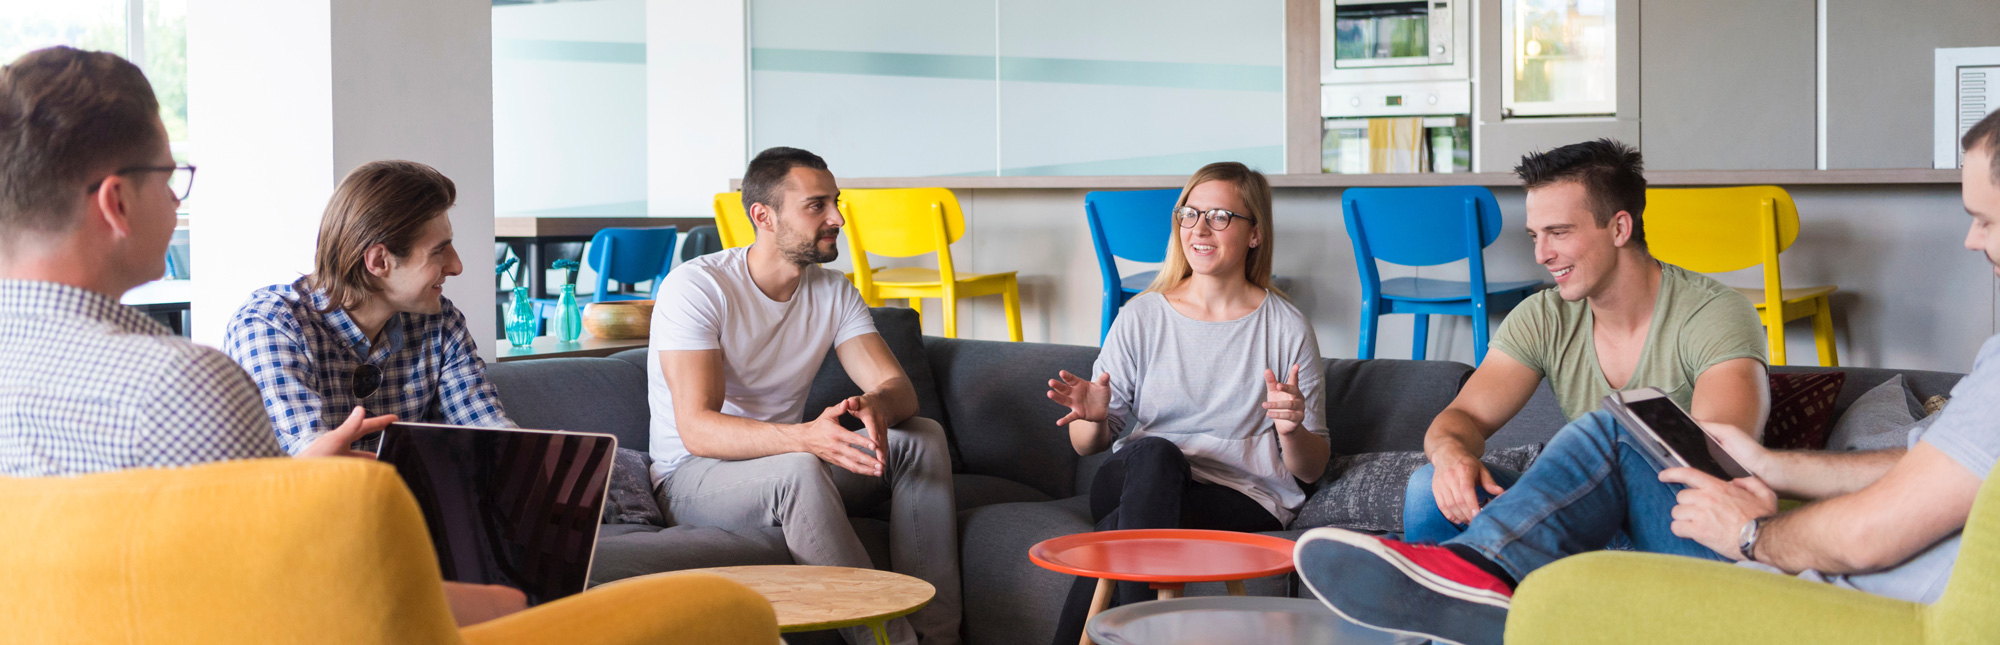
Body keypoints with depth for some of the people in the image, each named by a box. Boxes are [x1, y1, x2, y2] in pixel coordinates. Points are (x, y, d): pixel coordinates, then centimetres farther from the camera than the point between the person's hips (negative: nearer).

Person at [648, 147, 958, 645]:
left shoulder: (834, 293, 3)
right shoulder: (697, 287, -17)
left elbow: (899, 389, -7)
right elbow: (697, 429, -27)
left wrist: (874, 406, -34)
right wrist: (805, 438, -43)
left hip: (792, 468, 6)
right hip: (694, 478, -6)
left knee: (923, 437, -13)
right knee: (799, 469, -37)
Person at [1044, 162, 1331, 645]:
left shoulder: (1287, 329, 5)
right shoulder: (1143, 316, 8)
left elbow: (1310, 469, 7)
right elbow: (1087, 444, 10)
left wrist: (1293, 430, -16)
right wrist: (1095, 418, -14)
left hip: (1243, 498, -2)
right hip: (1134, 480, 2)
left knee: (1121, 526, -32)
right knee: (1152, 453, -34)